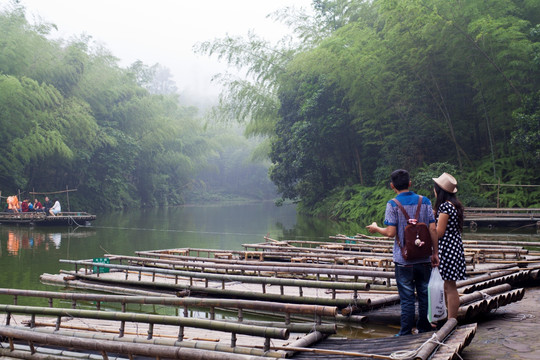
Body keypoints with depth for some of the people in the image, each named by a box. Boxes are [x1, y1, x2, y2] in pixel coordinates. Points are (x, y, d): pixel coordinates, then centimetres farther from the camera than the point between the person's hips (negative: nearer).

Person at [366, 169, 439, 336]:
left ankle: (406, 333, 7)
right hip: (424, 258, 3)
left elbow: (391, 233, -13)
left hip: (404, 259, -3)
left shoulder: (393, 204, -8)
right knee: (424, 295, 13)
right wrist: (435, 253, 7)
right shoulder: (425, 201, 2)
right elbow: (433, 229, -1)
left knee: (407, 298, 2)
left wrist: (376, 228, 6)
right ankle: (424, 329, 22)